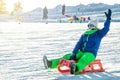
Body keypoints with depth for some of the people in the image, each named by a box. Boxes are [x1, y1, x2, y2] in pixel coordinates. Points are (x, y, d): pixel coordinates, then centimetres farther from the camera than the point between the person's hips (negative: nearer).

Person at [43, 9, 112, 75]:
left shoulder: (98, 34, 5)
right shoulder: (84, 34, 17)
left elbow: (106, 29, -11)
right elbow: (78, 44, 7)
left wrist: (108, 18, -18)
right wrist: (73, 54, -4)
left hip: (90, 54, -6)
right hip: (81, 53, 6)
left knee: (82, 61, -40)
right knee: (67, 57, -10)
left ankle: (75, 68, -73)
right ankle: (50, 63, -22)